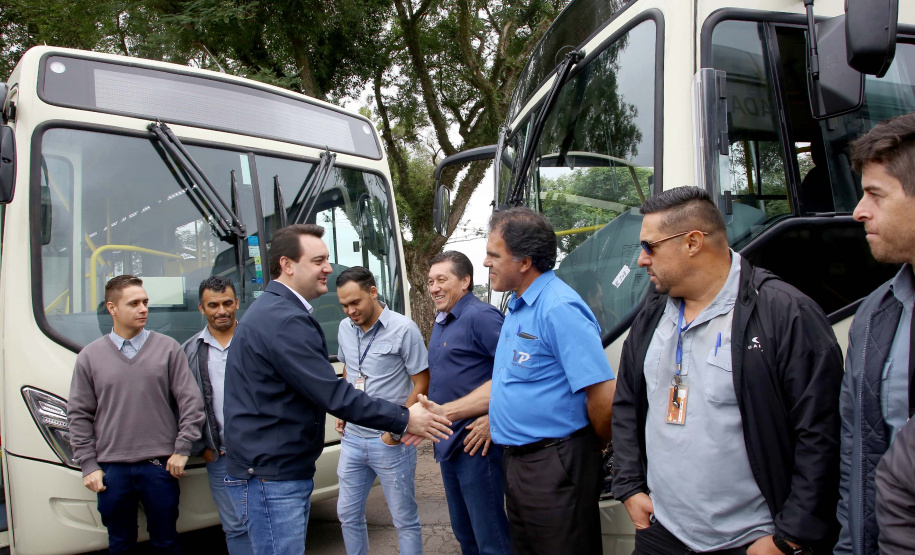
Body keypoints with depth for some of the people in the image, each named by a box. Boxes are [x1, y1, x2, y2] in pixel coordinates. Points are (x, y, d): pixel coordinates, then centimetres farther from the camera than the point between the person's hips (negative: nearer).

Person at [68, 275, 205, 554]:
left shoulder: (167, 348, 1)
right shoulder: (90, 356, 4)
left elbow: (191, 402, 0)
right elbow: (79, 415, 5)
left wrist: (182, 449, -4)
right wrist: (88, 465, 1)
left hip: (159, 467, -1)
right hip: (111, 470, 1)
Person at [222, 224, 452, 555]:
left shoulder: (272, 311, 14)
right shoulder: (284, 320, -21)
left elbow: (321, 389, 17)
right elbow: (334, 394, -23)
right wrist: (404, 420, -14)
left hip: (276, 469, 10)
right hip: (271, 476, -10)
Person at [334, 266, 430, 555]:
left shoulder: (403, 328, -14)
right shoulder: (345, 328, 4)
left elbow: (421, 383, -11)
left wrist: (397, 427, -15)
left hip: (390, 442, -6)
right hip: (352, 437, 6)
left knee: (404, 520, 6)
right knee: (348, 514, 16)